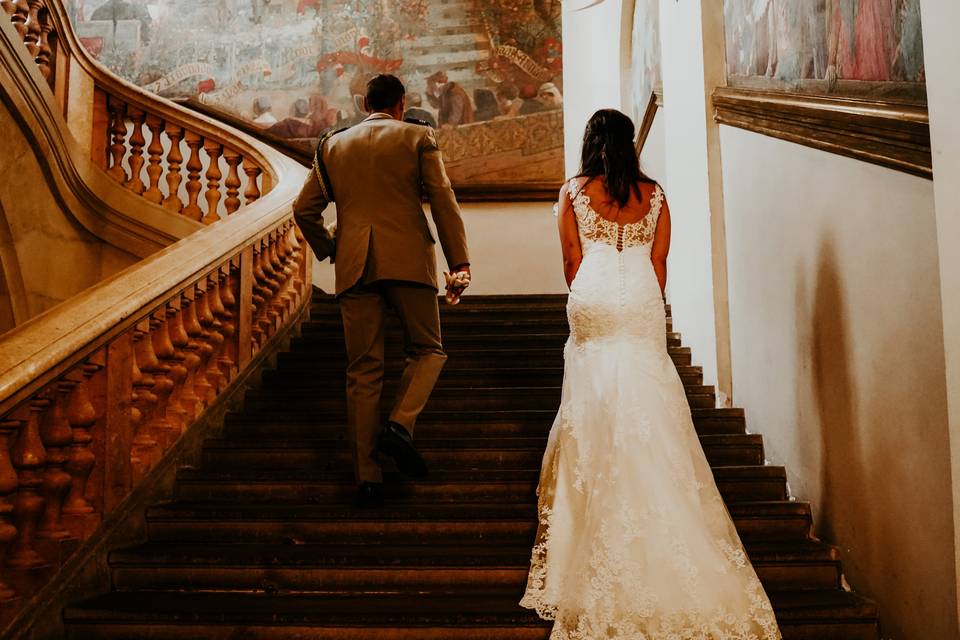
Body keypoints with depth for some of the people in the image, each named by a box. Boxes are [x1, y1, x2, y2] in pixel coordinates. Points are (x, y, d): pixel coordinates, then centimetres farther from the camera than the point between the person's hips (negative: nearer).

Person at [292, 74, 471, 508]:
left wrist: (329, 249, 28)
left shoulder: (332, 145, 16)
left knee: (362, 372, 5)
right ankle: (400, 425, -10)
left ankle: (367, 477, 6)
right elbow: (443, 199, -1)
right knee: (427, 350, 14)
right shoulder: (418, 137, 7)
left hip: (354, 267, 3)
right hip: (407, 260, -2)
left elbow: (304, 209, 14)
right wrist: (459, 260, -1)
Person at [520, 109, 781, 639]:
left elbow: (571, 264, 2)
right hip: (643, 307, 1)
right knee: (648, 417, 8)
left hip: (593, 307, -1)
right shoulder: (654, 194, 5)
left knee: (596, 413, 8)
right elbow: (659, 265, 6)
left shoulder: (573, 193, 1)